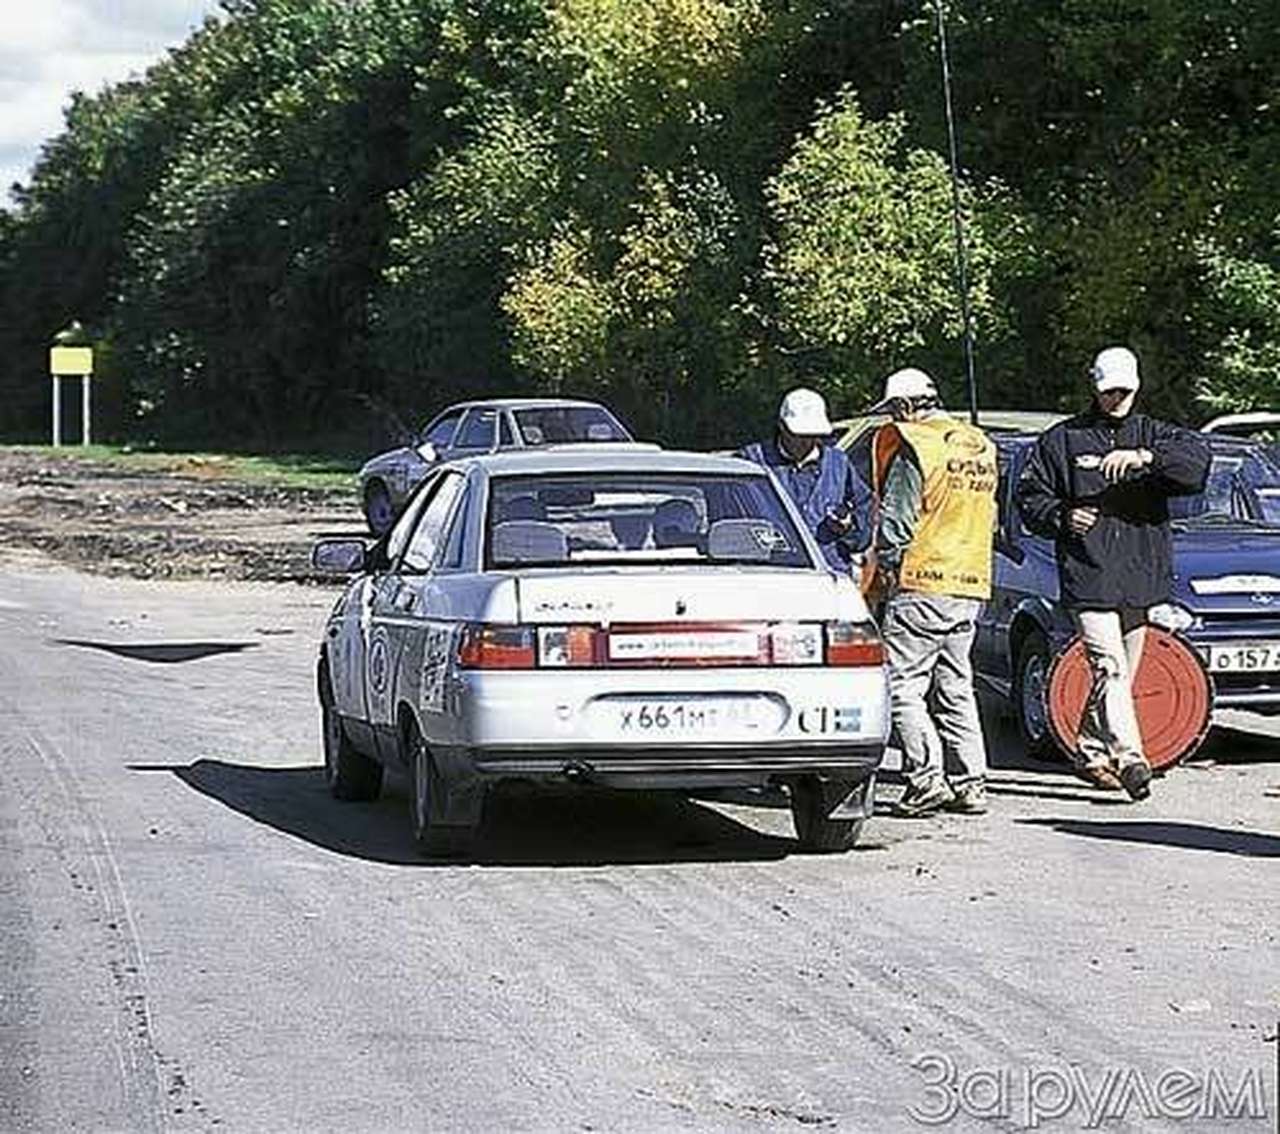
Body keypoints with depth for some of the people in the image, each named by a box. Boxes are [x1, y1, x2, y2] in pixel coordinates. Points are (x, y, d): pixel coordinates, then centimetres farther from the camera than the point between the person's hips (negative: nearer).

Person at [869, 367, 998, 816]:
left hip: (921, 586, -8)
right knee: (955, 687, 13)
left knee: (903, 684, -4)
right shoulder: (980, 447, 14)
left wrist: (886, 568, 1)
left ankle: (926, 777, -11)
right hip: (971, 585, 8)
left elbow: (895, 521, -12)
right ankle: (970, 782, 11)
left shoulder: (912, 448, -11)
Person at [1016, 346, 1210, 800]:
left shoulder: (1151, 435, 12)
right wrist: (1062, 516, -11)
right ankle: (1129, 757, -28)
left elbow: (1197, 459, -7)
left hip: (1140, 576, 4)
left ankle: (1092, 753, 27)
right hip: (1088, 577, -4)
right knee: (1111, 669, -18)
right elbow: (1029, 495, 9)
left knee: (1121, 673, 12)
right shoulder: (1063, 440, 7)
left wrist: (1145, 457, -23)